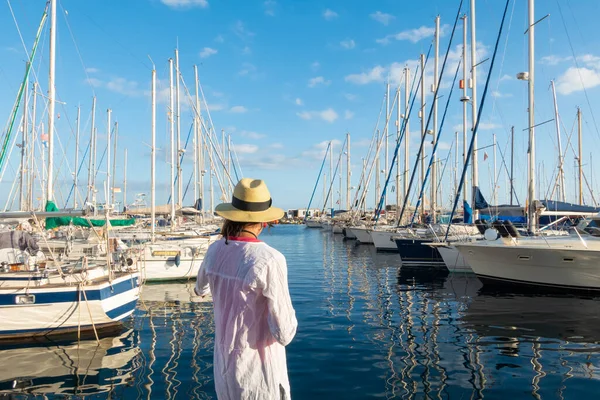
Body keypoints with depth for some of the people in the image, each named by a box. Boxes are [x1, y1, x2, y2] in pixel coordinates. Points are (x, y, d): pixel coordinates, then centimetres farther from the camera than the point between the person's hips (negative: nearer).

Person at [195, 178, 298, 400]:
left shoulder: (215, 251, -5)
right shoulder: (269, 260, -25)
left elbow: (201, 289, 18)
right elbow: (284, 333, -22)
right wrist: (286, 308, -2)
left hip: (225, 363, 7)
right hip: (258, 369, -6)